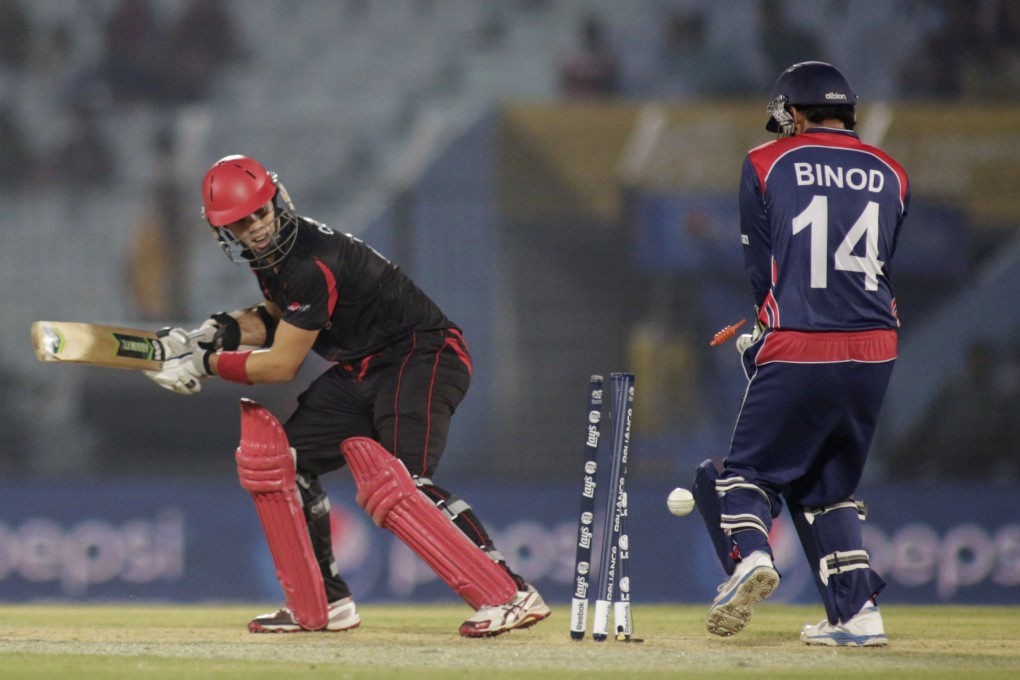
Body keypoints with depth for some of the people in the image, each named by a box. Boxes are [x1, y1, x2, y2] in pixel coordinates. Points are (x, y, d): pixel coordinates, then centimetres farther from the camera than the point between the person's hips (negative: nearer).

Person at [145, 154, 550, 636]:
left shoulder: (312, 264, -25)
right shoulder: (270, 254, 4)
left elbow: (281, 365, -20)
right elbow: (276, 318, 22)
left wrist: (206, 363, -11)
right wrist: (220, 332, 4)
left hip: (423, 358, -10)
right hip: (363, 370, 10)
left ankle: (513, 594, -31)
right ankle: (326, 603, 14)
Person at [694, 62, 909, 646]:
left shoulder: (767, 165, 3)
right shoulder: (890, 175, 13)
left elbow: (760, 269, 6)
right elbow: (881, 266, 16)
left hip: (797, 352, -4)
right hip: (876, 352, 4)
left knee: (749, 470, 7)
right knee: (829, 484, 17)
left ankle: (749, 552, -22)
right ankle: (858, 611, 7)